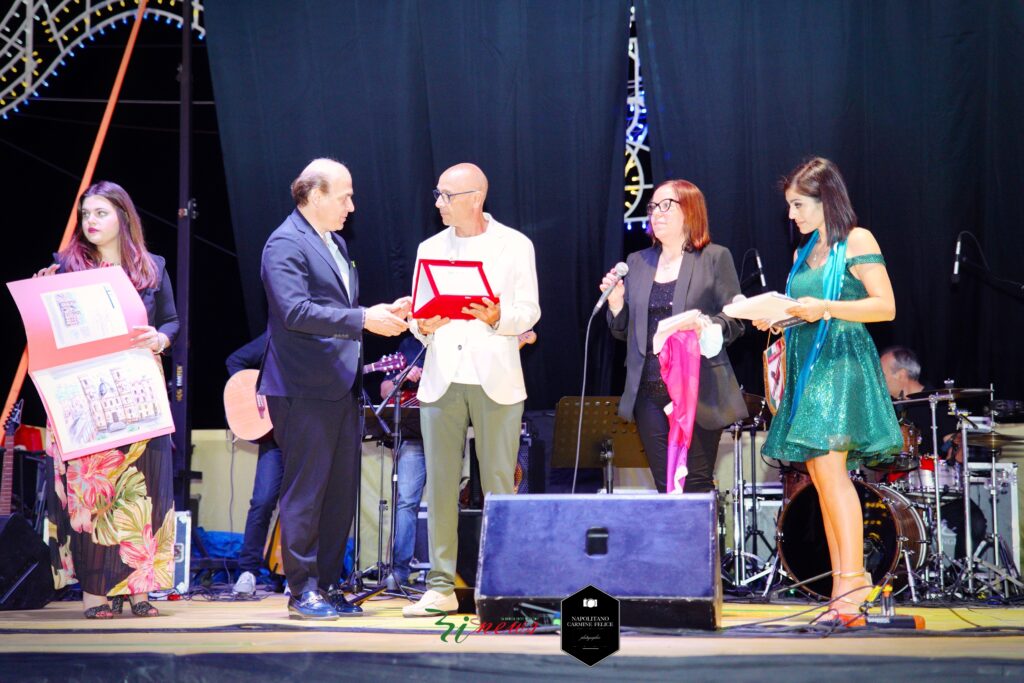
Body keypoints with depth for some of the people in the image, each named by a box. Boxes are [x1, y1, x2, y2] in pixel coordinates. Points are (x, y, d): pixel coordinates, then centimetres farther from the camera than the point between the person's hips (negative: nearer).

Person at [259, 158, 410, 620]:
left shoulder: (336, 243, 19)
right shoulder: (285, 244, -11)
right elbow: (295, 311, -23)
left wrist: (382, 312, 7)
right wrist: (362, 319, -24)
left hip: (341, 387, 9)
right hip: (305, 390, -9)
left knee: (341, 491, 11)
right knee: (306, 491, -3)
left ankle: (327, 585, 19)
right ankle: (302, 590, 4)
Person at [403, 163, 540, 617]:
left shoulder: (515, 246, 4)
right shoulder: (430, 249, 14)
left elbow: (529, 311, 1)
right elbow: (418, 313, 13)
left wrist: (496, 317, -18)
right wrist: (423, 325, -9)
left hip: (495, 380, -3)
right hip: (441, 379, 3)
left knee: (498, 485, -1)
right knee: (440, 484, 1)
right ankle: (441, 587, 6)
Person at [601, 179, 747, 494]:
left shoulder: (715, 258, 3)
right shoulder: (637, 263, 16)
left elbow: (735, 322, 0)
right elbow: (624, 331, 18)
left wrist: (708, 325, -20)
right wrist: (615, 302, -1)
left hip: (697, 393, -4)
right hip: (651, 393, 4)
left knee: (696, 486, -5)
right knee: (664, 486, 4)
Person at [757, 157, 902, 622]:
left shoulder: (857, 242, -3)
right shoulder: (804, 253, 19)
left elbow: (886, 307, -10)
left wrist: (825, 307, -18)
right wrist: (774, 319, 7)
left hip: (841, 365, -8)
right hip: (806, 367, 8)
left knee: (829, 468, -18)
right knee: (819, 477, 3)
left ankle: (853, 575, -17)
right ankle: (842, 586, 4)